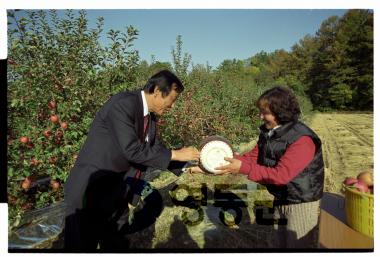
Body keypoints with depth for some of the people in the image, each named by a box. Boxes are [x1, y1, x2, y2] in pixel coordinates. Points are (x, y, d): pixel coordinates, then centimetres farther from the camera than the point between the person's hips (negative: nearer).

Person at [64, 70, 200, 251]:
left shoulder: (150, 116, 5)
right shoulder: (123, 104, -22)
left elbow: (155, 150, 12)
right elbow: (132, 150, -28)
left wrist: (187, 166, 6)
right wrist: (175, 154, -19)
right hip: (90, 193, -8)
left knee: (117, 245, 20)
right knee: (82, 247, 8)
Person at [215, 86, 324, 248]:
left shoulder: (302, 140, -27)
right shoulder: (268, 133, -1)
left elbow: (281, 175, -32)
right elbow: (253, 157, 0)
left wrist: (243, 168, -34)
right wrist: (230, 160, -17)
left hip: (302, 204, -7)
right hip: (280, 200, 7)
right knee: (281, 244, 23)